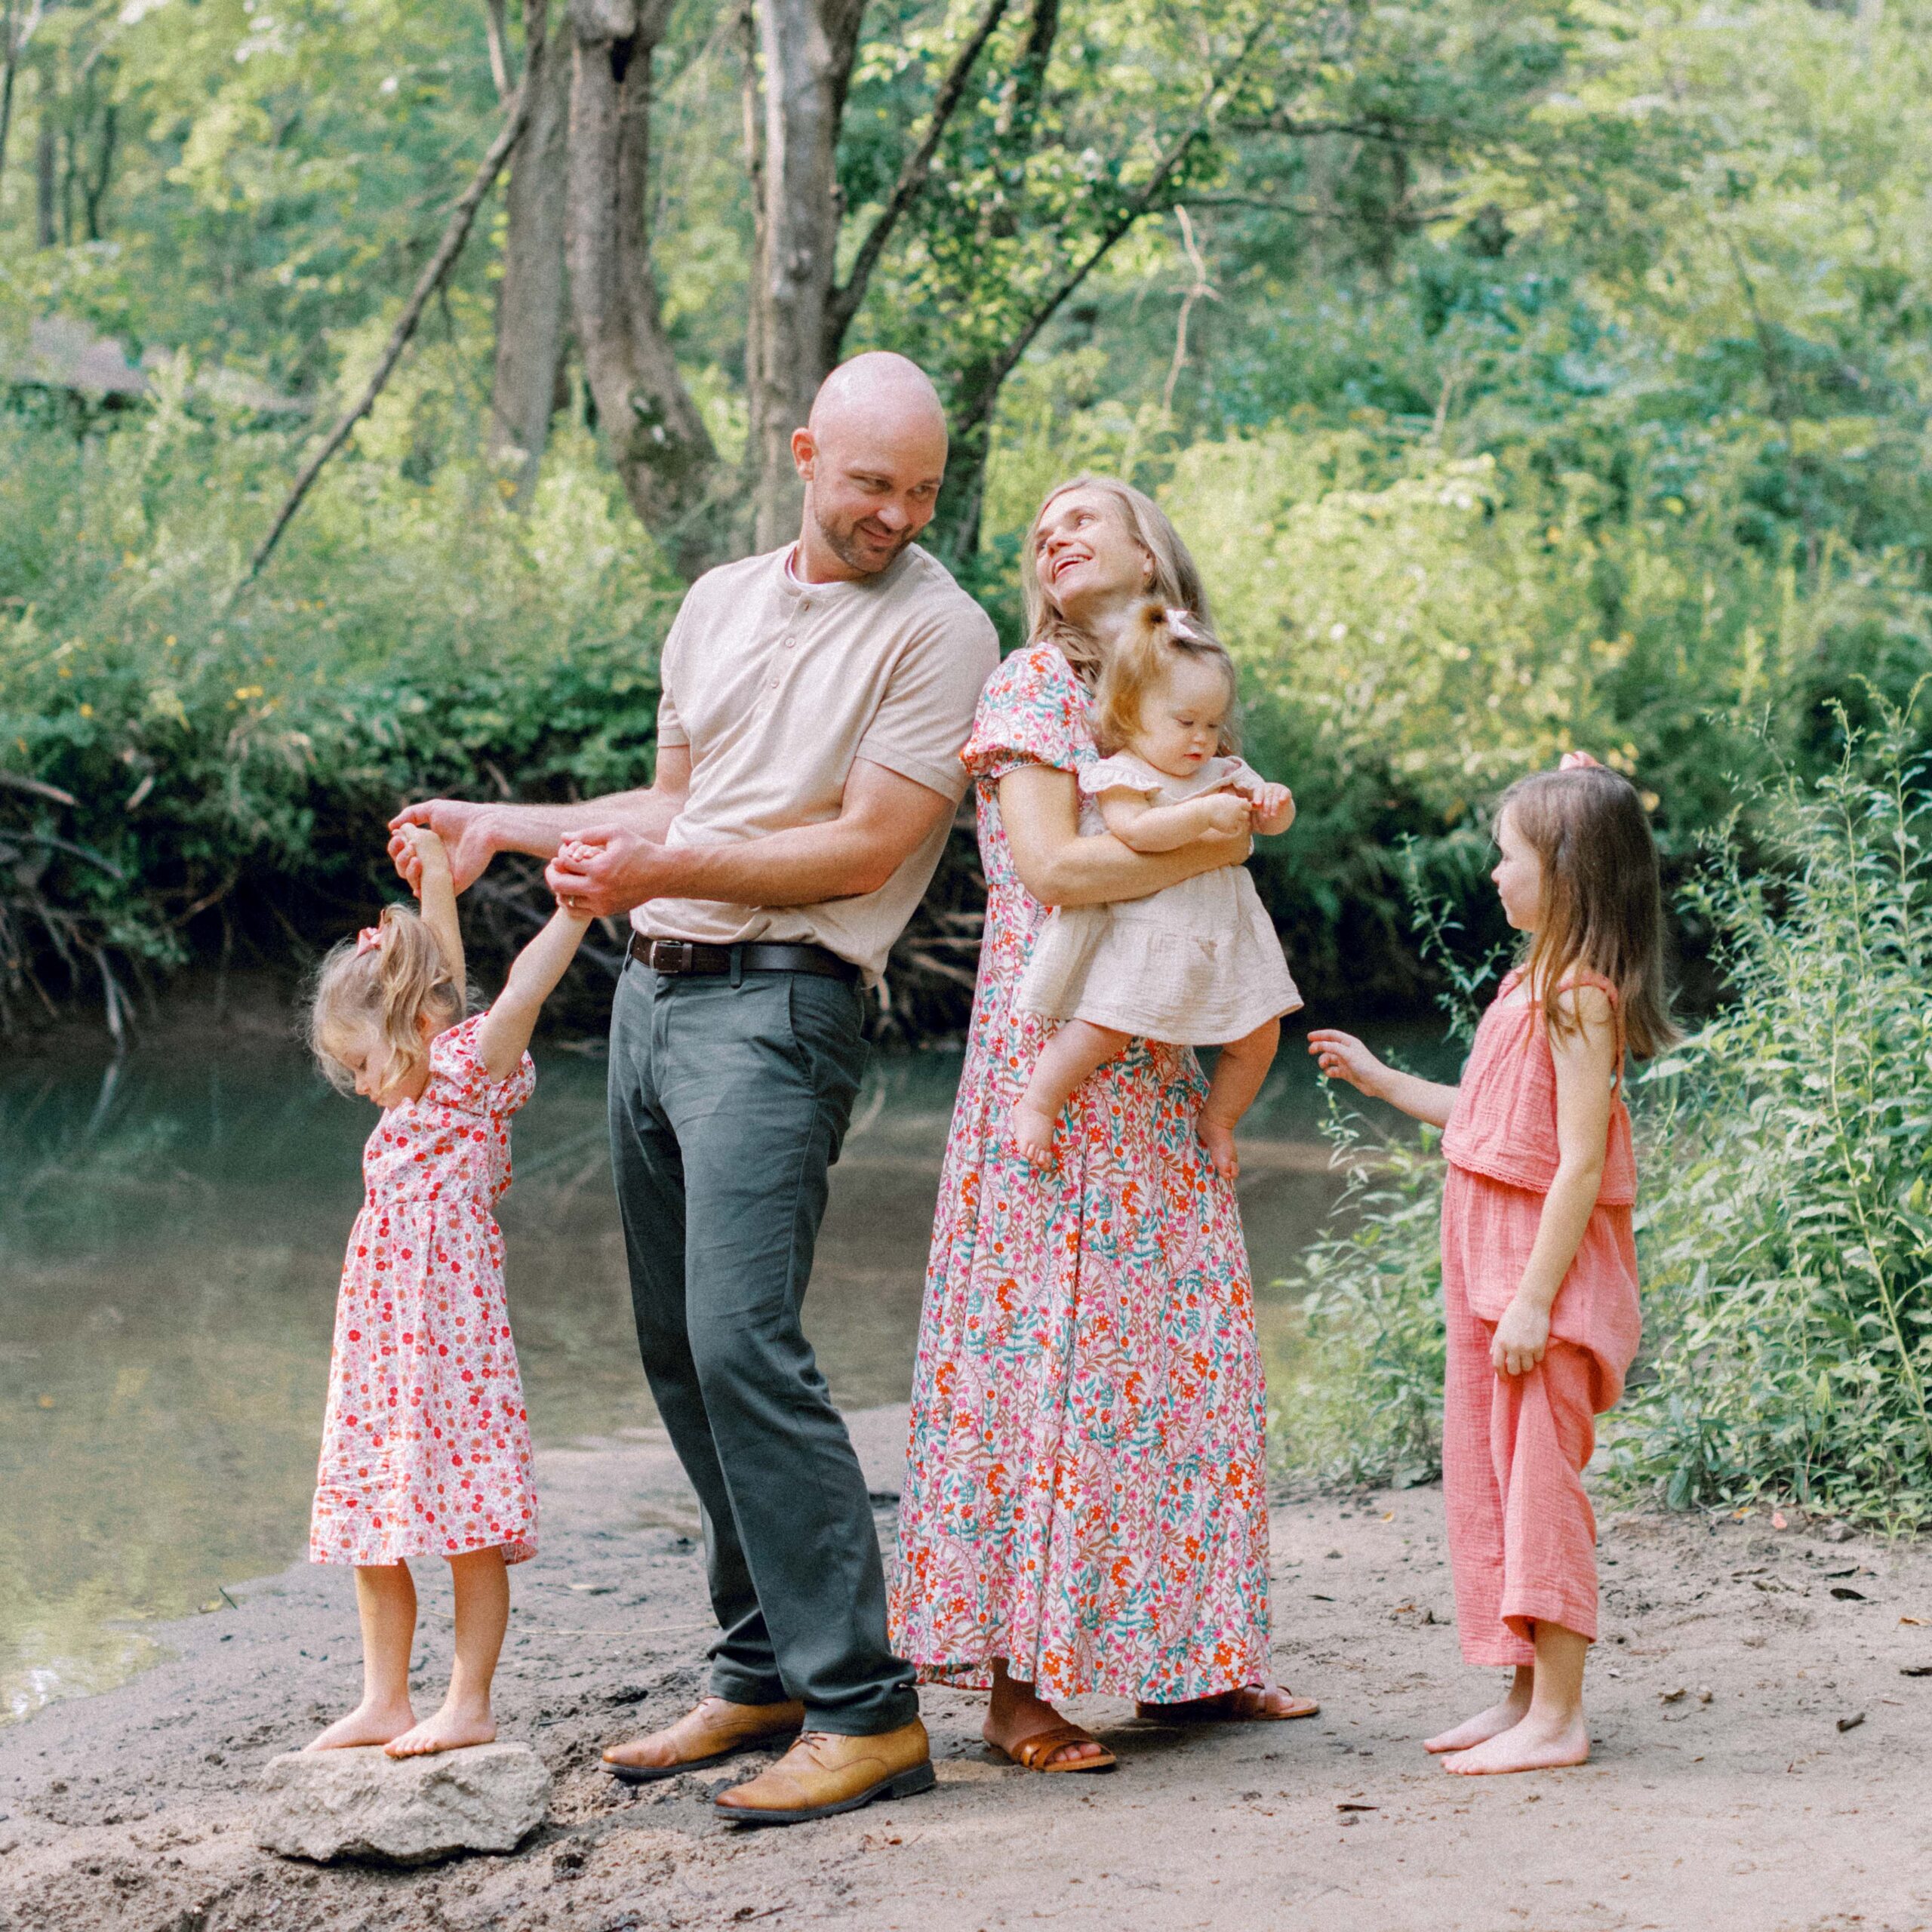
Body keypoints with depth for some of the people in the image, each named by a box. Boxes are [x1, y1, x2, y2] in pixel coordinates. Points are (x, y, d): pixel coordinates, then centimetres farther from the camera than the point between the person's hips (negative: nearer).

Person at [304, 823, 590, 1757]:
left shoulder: (470, 1074, -6)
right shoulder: (420, 1099, 16)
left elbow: (520, 990, -19)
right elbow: (442, 974, 25)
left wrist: (575, 907, -26)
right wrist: (435, 882, 27)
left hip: (448, 1338, -9)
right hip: (379, 1344, 9)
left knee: (468, 1525, -3)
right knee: (372, 1530, 10)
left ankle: (469, 1704, 2)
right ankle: (384, 1701, 17)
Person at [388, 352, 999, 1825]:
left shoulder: (937, 628, -6)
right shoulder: (720, 604, 17)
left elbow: (864, 849, -12)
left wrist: (663, 867, -16)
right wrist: (504, 824, 21)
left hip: (780, 1000, -8)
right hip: (654, 987, 8)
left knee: (744, 1340, -18)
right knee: (679, 1347, 9)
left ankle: (864, 1710, -16)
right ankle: (763, 1673, 18)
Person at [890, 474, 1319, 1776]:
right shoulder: (1032, 685, -3)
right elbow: (1053, 866, -14)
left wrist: (1242, 818, 4)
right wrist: (1212, 846, -8)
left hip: (1159, 1070, 7)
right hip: (1052, 1050, -7)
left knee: (1184, 1345, 6)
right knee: (1045, 1340, -8)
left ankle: (1186, 1657, 14)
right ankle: (1016, 1681, -5)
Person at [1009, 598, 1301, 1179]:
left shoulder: (1222, 774, 13)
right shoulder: (1119, 776, -9)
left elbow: (1268, 820, 17)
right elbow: (1137, 830, -26)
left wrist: (1275, 804, -6)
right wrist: (1207, 814, -29)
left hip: (1218, 938, 7)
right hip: (1138, 938, -7)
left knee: (1259, 1034, 6)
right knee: (1107, 1026, -20)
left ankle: (1218, 1119, 27)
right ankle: (1038, 1102, -1)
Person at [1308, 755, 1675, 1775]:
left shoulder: (1582, 998, -16)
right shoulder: (1534, 983, 12)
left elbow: (1581, 1165, -20)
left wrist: (1533, 1300, -22)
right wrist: (1381, 1080, 28)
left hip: (1546, 1269, -10)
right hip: (1490, 1268, 10)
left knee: (1537, 1480, -5)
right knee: (1485, 1484, 12)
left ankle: (1557, 1717, 1)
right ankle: (1524, 1698, 20)